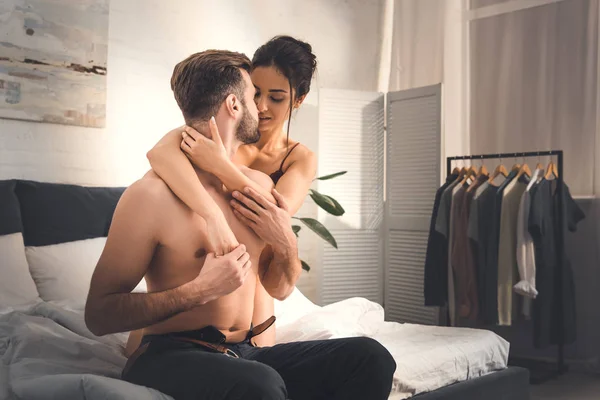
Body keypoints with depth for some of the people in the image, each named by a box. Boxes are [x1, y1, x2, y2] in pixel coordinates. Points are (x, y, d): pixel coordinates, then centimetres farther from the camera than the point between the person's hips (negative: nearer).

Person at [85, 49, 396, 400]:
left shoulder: (259, 184, 11)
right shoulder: (151, 195, -11)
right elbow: (98, 314, -12)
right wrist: (200, 290, -20)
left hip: (245, 355, 6)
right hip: (171, 356, -6)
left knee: (370, 357, -17)